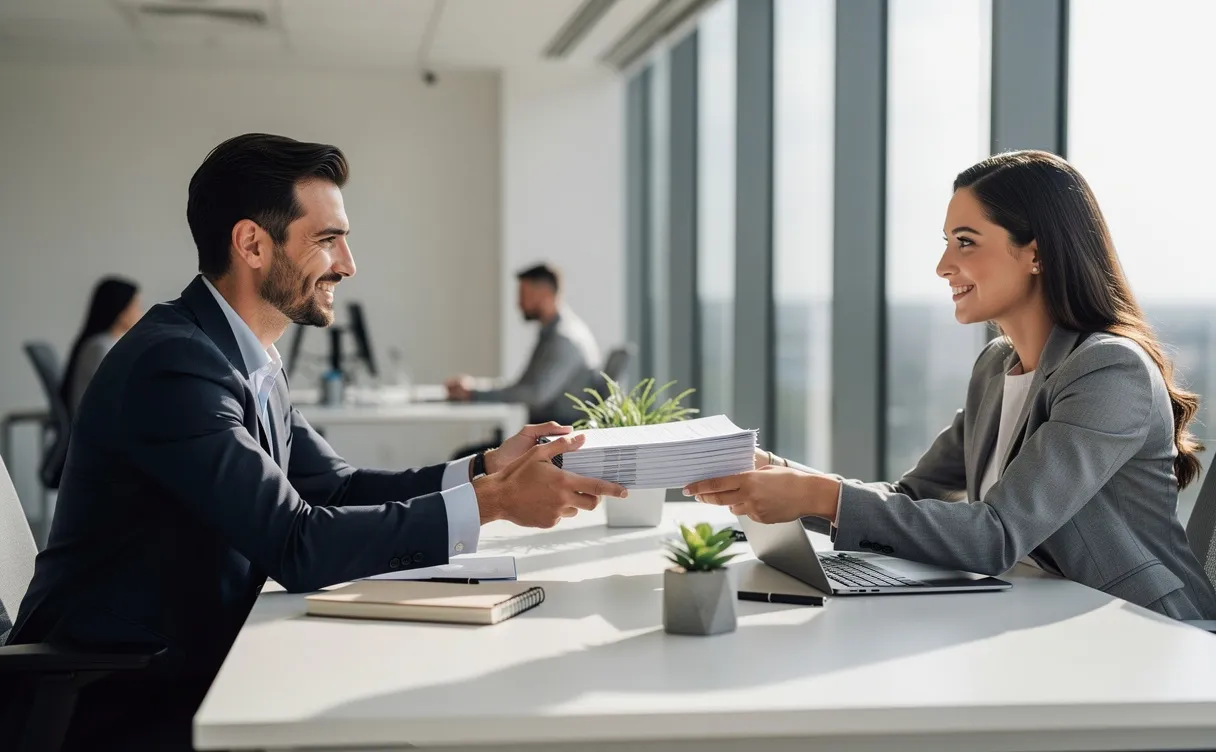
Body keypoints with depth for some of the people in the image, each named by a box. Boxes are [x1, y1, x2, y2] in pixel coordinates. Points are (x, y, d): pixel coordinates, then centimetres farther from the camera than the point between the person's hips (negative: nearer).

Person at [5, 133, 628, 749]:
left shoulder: (244, 359, 8)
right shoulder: (174, 363, -21)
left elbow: (337, 487, 10)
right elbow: (296, 547, -25)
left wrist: (485, 467, -4)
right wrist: (492, 502, -23)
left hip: (192, 666, 8)